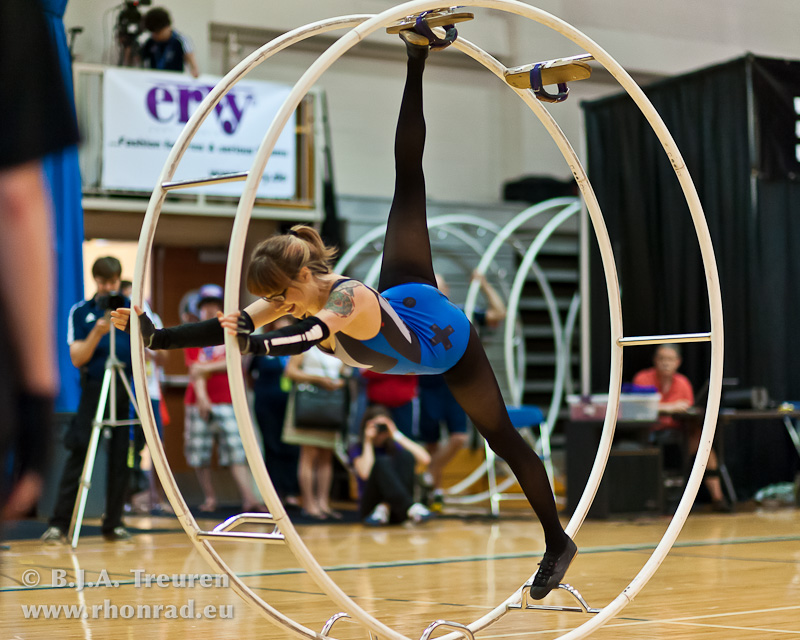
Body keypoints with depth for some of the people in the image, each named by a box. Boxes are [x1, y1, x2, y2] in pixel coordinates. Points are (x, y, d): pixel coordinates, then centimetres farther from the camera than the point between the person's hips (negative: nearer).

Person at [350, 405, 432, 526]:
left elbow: (425, 460, -7)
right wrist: (368, 442, -5)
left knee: (406, 456, -17)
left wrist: (397, 436, -2)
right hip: (370, 506, -3)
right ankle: (411, 508, -45)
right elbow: (365, 474, -17)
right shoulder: (357, 449, 7)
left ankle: (387, 508, -32)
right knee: (383, 462, -27)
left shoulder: (395, 447, 14)